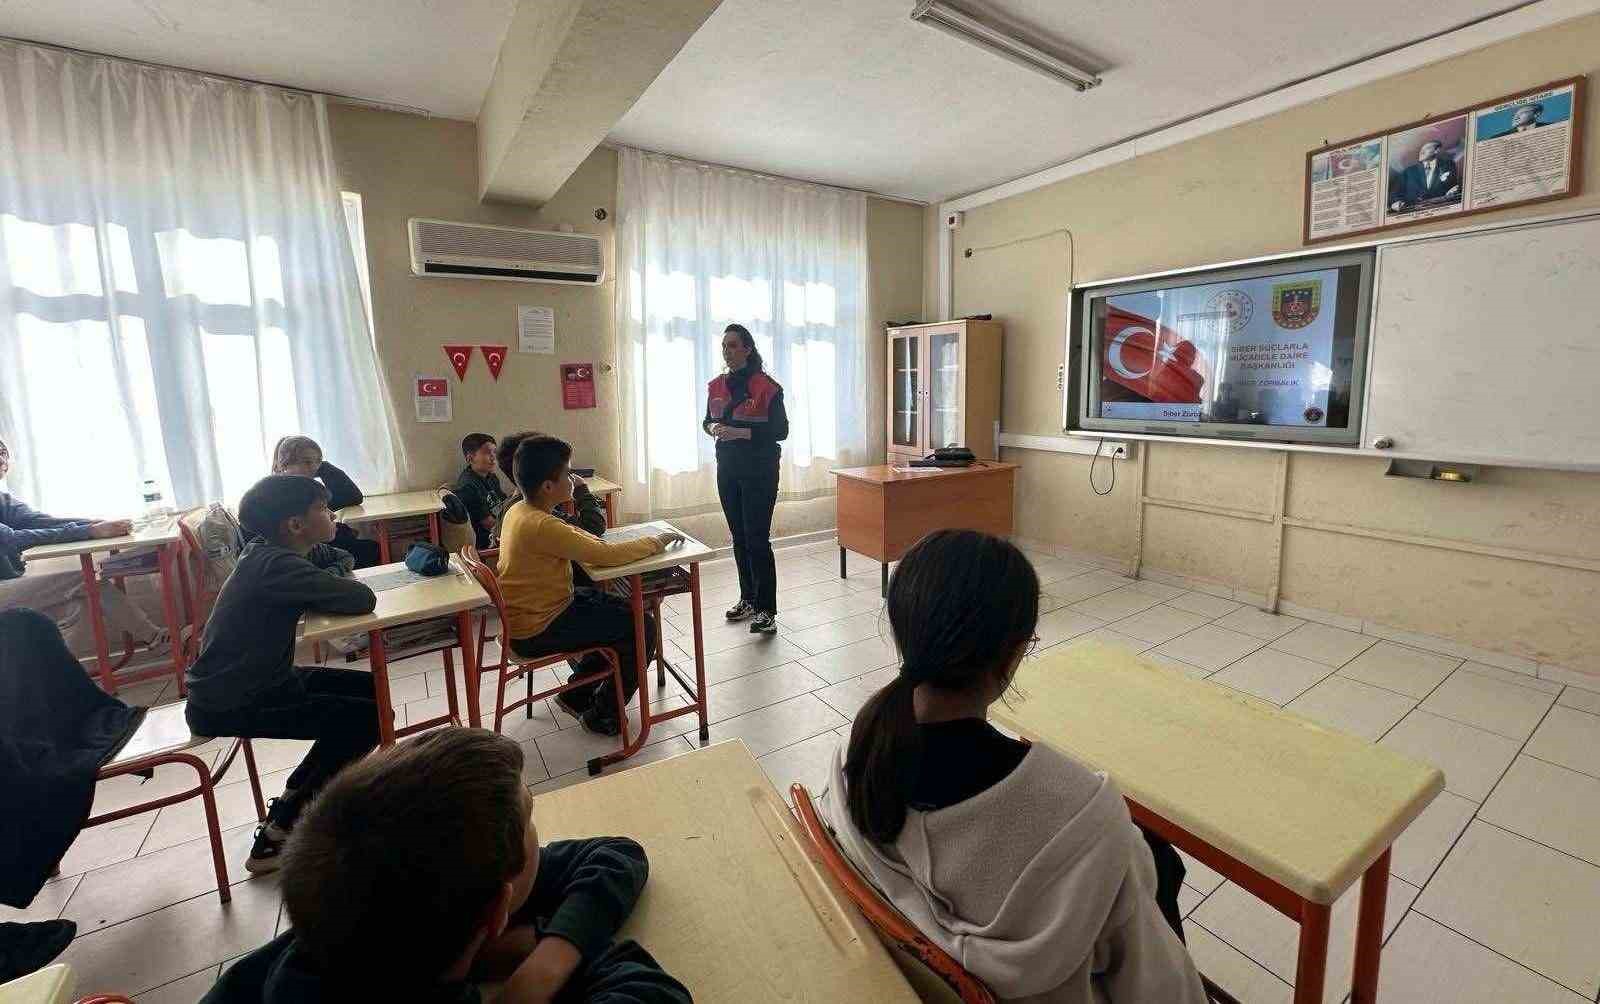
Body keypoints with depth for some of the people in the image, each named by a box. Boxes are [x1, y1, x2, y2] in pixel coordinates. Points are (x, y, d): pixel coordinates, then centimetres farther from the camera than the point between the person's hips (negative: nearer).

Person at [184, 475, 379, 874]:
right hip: (227, 706, -9)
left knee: (369, 689, 10)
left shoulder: (272, 549, 2)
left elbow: (342, 558, 16)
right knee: (367, 717, -15)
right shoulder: (277, 565, -28)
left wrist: (325, 584, -6)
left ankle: (298, 794, 21)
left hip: (256, 681, 9)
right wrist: (332, 585, -11)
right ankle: (277, 836, 0)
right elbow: (362, 599, -33)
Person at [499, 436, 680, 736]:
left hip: (531, 611, 10)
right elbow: (607, 555, -29)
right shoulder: (541, 526, -29)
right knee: (643, 628, -6)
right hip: (537, 631, -10)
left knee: (624, 611, 18)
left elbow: (569, 533, 16)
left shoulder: (518, 510, 1)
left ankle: (576, 695, 28)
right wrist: (657, 541, -16)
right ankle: (603, 716, 11)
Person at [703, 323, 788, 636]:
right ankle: (748, 599, 27)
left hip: (760, 471, -6)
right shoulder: (716, 386, 8)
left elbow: (781, 431, -11)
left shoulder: (767, 387, -10)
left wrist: (741, 432, -21)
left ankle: (766, 610, 0)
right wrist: (712, 428, -4)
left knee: (757, 539, -8)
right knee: (739, 537, 13)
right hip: (727, 469, 6)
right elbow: (707, 421, 20)